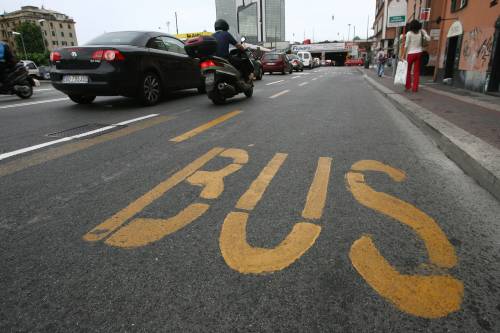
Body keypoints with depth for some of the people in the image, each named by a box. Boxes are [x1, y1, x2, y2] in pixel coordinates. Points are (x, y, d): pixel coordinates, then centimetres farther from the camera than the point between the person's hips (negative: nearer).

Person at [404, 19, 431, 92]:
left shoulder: (409, 33, -6)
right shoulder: (421, 32, 1)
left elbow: (407, 45, -9)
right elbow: (428, 39, 1)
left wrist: (405, 54, -6)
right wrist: (424, 32, 10)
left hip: (410, 53, -3)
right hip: (418, 53, 3)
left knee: (408, 70, 10)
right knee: (417, 71, 4)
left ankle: (408, 86, 8)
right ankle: (415, 88, 2)